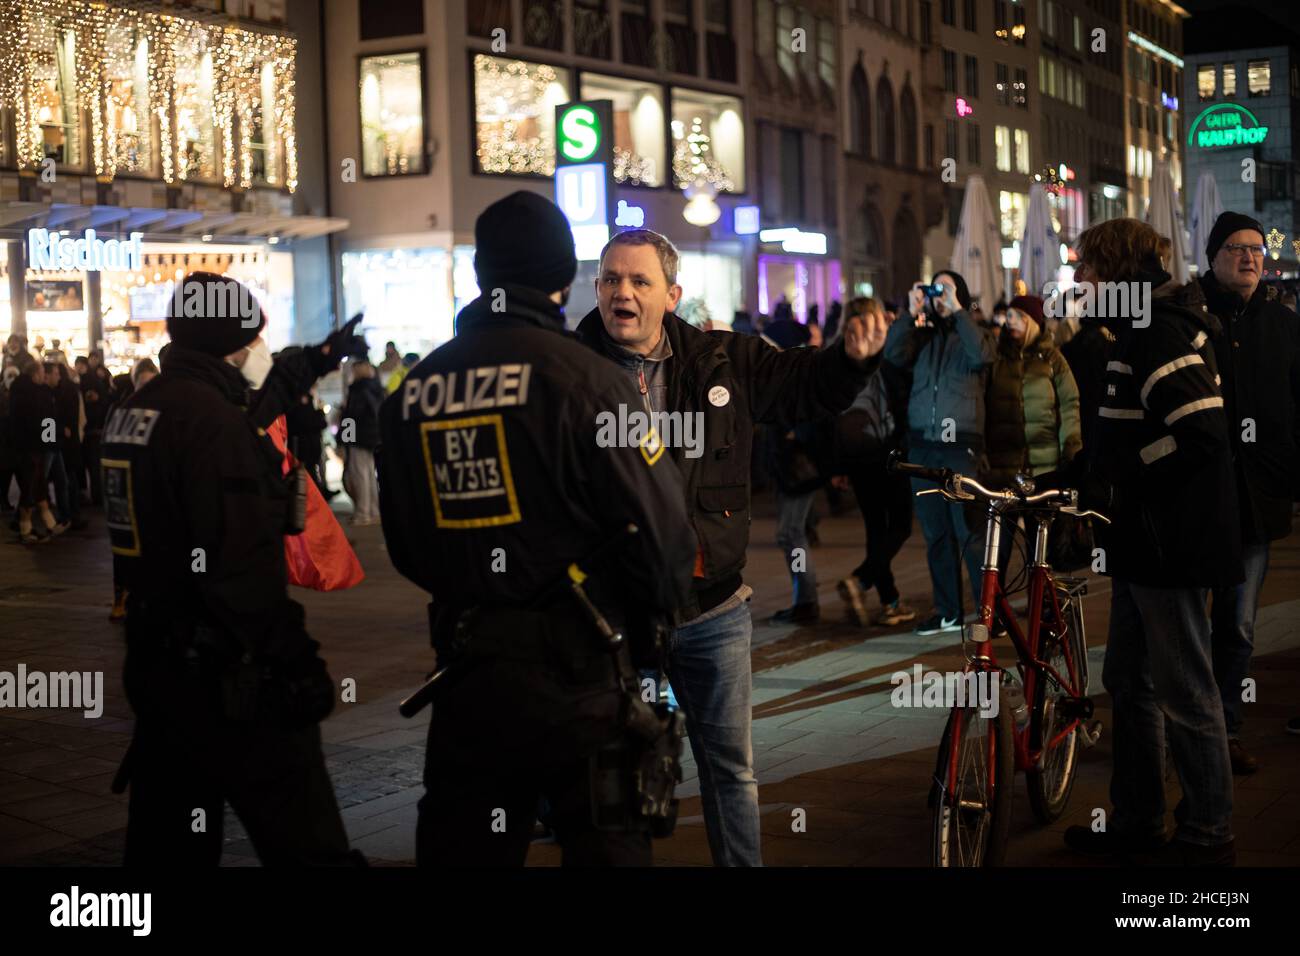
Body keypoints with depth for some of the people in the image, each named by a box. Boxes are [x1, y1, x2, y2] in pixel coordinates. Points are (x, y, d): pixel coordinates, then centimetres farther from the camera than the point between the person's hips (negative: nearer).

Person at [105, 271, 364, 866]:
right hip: (226, 679, -10)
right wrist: (295, 661, -21)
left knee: (167, 840, 17)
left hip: (154, 663, 10)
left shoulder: (134, 411, 10)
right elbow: (246, 564, -26)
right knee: (306, 842, -3)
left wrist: (310, 364, 38)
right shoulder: (212, 419, -19)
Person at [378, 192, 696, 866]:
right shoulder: (581, 378, -12)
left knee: (461, 846, 15)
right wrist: (657, 614, 7)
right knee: (605, 842, 7)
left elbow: (404, 546, 13)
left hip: (466, 671, 5)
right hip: (579, 681, -5)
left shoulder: (413, 390, 5)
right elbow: (660, 523, -11)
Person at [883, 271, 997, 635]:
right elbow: (893, 355, -2)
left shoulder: (974, 334, 7)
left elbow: (981, 354, -16)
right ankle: (948, 611, 15)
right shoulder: (921, 336, 15)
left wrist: (957, 310, -12)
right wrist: (911, 313, -6)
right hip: (922, 444, 4)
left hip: (961, 444, -4)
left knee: (970, 533, -10)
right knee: (936, 533, 8)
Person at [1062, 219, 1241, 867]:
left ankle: (1206, 836, 11)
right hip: (1143, 543, 11)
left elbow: (1200, 431, -27)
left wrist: (1117, 484, -20)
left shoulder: (1158, 332, -17)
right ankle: (1136, 823, 28)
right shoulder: (1143, 328, 16)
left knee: (1184, 692, -1)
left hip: (1168, 544, -11)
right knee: (1129, 681, 17)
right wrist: (1093, 480, 14)